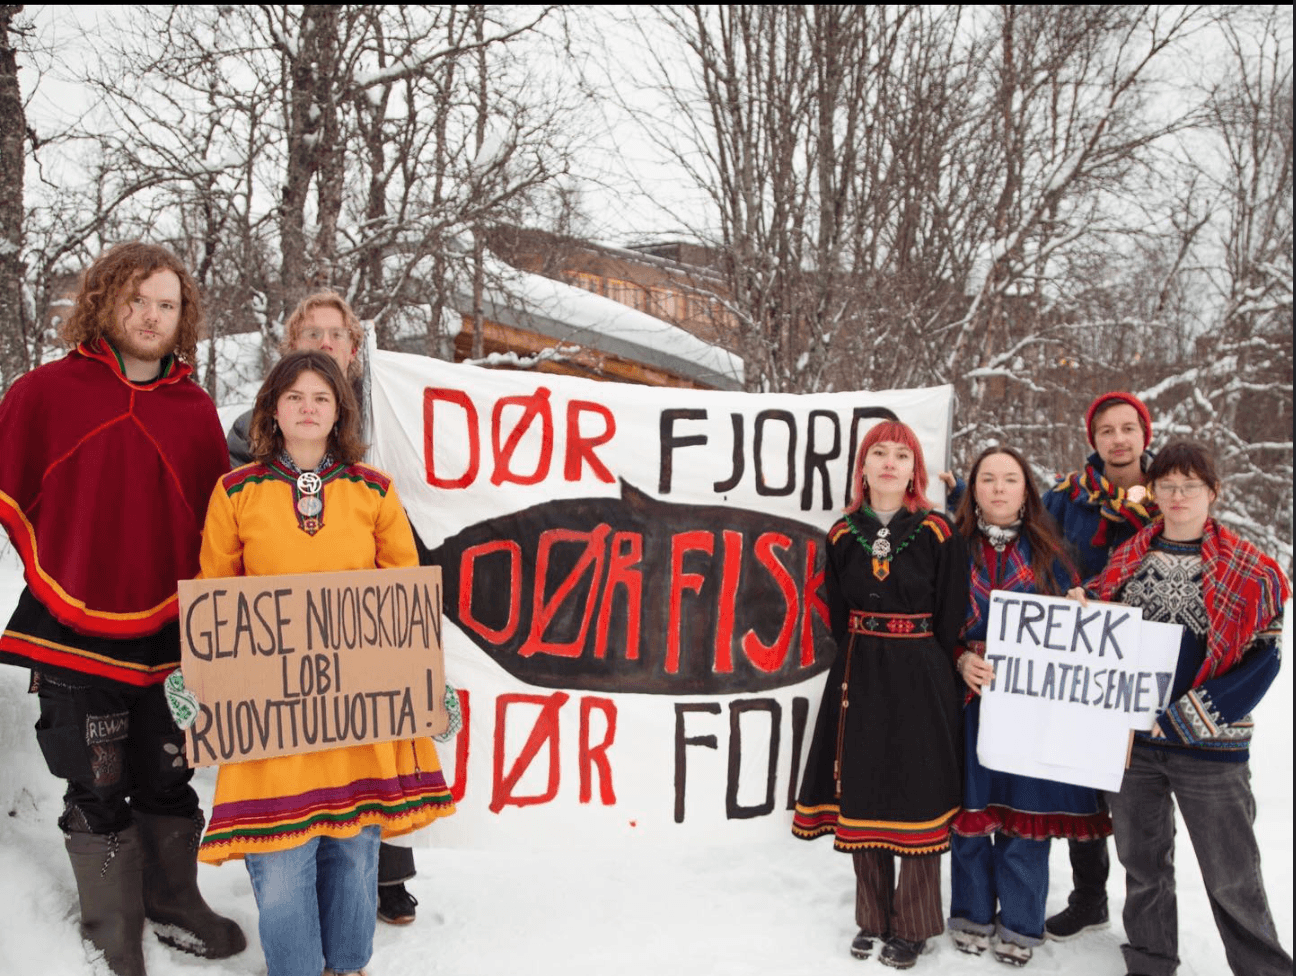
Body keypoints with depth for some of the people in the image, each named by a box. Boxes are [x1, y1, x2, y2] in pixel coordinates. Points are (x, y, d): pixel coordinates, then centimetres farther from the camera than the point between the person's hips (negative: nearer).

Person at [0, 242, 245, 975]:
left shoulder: (195, 409, 2)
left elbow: (216, 519, 7)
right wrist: (59, 573, 4)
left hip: (166, 638, 2)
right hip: (73, 636, -2)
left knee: (168, 779, 14)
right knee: (99, 790, 9)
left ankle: (174, 906, 34)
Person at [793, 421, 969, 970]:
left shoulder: (939, 534, -4)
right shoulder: (843, 536, 5)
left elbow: (950, 621, -3)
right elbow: (837, 617, 8)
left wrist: (924, 674, -4)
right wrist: (861, 669, 2)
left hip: (920, 681, -3)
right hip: (858, 678, 3)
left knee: (917, 799, 2)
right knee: (861, 797, 9)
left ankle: (913, 926, 19)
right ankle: (873, 918, 26)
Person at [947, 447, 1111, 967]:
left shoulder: (1047, 552, 5)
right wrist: (962, 660, -13)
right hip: (968, 697, 0)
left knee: (1026, 815, 5)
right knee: (970, 811, 7)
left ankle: (1019, 925, 21)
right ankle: (972, 915, 25)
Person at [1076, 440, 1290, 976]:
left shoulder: (1251, 572, -4)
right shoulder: (1125, 560, 8)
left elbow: (1262, 660, -8)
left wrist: (1182, 719, -15)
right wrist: (1081, 609, -8)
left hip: (1208, 747, -4)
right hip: (1130, 738, 4)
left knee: (1233, 877, 4)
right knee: (1141, 860, 16)